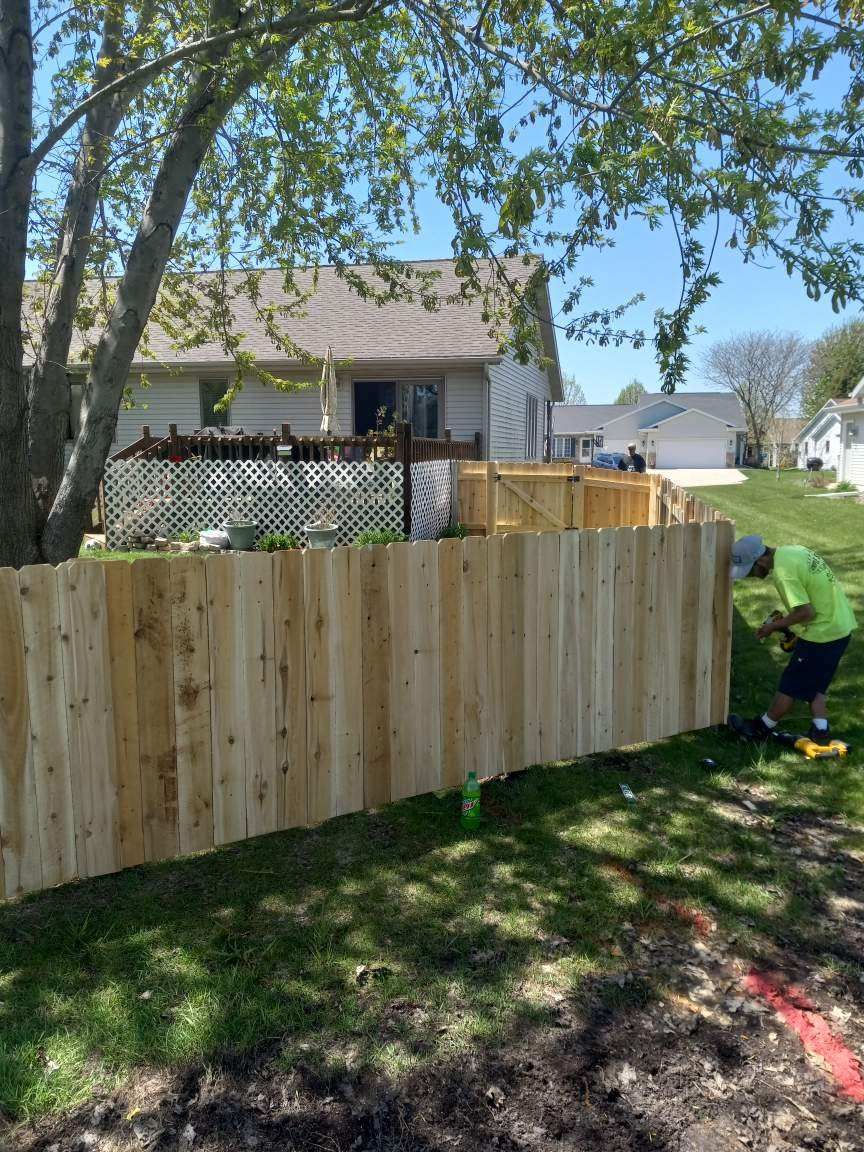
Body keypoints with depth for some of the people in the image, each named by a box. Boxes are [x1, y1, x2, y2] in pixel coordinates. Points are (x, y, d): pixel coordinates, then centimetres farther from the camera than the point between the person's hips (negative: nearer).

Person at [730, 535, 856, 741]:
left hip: (823, 633, -9)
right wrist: (787, 616, 10)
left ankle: (763, 728, 20)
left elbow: (807, 613, -24)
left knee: (791, 685, 6)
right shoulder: (790, 550, 5)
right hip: (841, 626, 9)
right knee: (815, 684, 19)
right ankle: (820, 731, 15)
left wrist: (775, 625, -10)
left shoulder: (783, 571, -25)